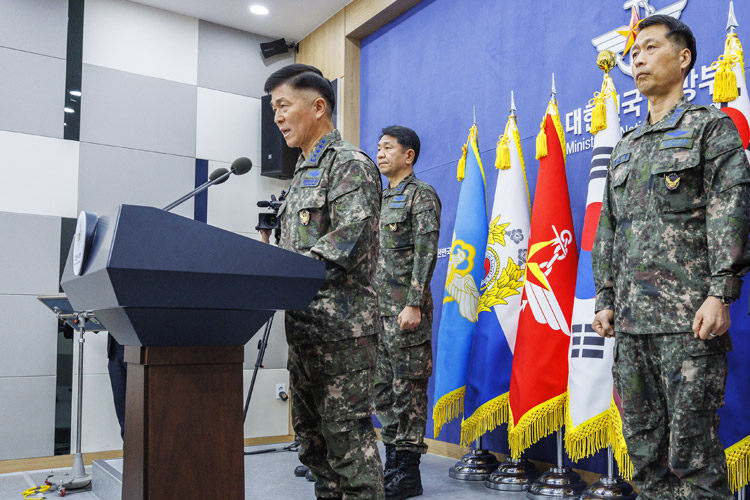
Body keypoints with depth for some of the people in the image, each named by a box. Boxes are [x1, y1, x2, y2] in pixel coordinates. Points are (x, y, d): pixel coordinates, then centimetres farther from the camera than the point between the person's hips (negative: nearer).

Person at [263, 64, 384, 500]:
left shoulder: (350, 164, -7)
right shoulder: (303, 173, 21)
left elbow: (345, 240, -21)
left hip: (342, 328, -9)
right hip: (305, 326, 9)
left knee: (348, 439, -4)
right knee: (313, 439, 15)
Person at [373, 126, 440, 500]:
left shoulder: (421, 195, -5)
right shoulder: (381, 199, 20)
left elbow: (426, 254, -14)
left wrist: (414, 304, -21)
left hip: (406, 310, -9)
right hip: (378, 308, 9)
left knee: (408, 388, -2)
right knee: (383, 389, 12)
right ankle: (392, 465, 22)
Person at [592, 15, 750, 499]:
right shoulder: (626, 147, 22)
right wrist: (605, 300, 13)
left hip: (688, 315, -6)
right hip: (631, 319, 6)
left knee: (692, 448, -4)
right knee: (643, 444, 10)